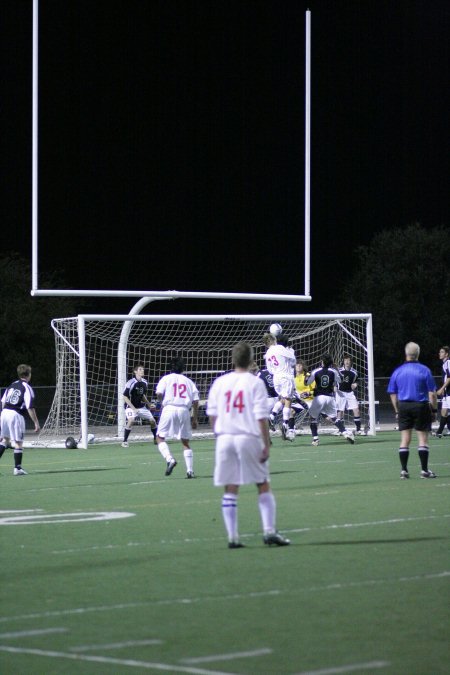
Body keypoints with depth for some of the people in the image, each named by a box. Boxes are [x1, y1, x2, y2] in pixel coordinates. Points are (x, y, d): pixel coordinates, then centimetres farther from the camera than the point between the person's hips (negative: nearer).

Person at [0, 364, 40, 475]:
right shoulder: (27, 388, -7)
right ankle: (17, 468, 3)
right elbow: (30, 408, -13)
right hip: (16, 415, -6)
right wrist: (36, 423, -10)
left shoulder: (12, 385, 12)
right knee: (18, 443, 2)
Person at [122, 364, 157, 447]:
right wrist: (133, 408, -22)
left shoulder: (145, 383, 1)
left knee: (152, 421, 2)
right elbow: (125, 397, -19)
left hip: (142, 406, 6)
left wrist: (148, 404, 5)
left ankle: (156, 439, 23)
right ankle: (125, 442, -20)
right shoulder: (131, 383, -20)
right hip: (131, 407, -6)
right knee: (131, 421, -30)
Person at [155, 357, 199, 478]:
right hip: (184, 410, 3)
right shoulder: (189, 381, 16)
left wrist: (162, 402, 15)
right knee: (186, 442, 11)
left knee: (160, 437, 8)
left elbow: (159, 393, -7)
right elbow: (195, 401, 8)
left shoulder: (166, 378, 9)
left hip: (169, 409, -3)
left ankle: (170, 459, -16)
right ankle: (190, 470, 4)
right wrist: (195, 419, 13)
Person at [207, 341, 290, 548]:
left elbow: (212, 415, 8)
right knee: (263, 486, 8)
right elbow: (261, 417, -9)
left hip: (224, 438, 3)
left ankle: (232, 537, 5)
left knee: (230, 490, 6)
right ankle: (269, 531, 1)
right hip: (249, 438, -3)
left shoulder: (219, 383, 6)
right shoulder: (255, 383, -5)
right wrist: (266, 445, -6)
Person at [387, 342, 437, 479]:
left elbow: (393, 394, 7)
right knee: (423, 439, 3)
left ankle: (404, 470, 5)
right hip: (421, 406, -3)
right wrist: (434, 409, 3)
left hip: (403, 406, 3)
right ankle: (424, 470, 2)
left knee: (405, 439, 6)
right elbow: (432, 393, -8)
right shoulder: (424, 370, -7)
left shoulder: (397, 371, 3)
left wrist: (397, 411, 16)